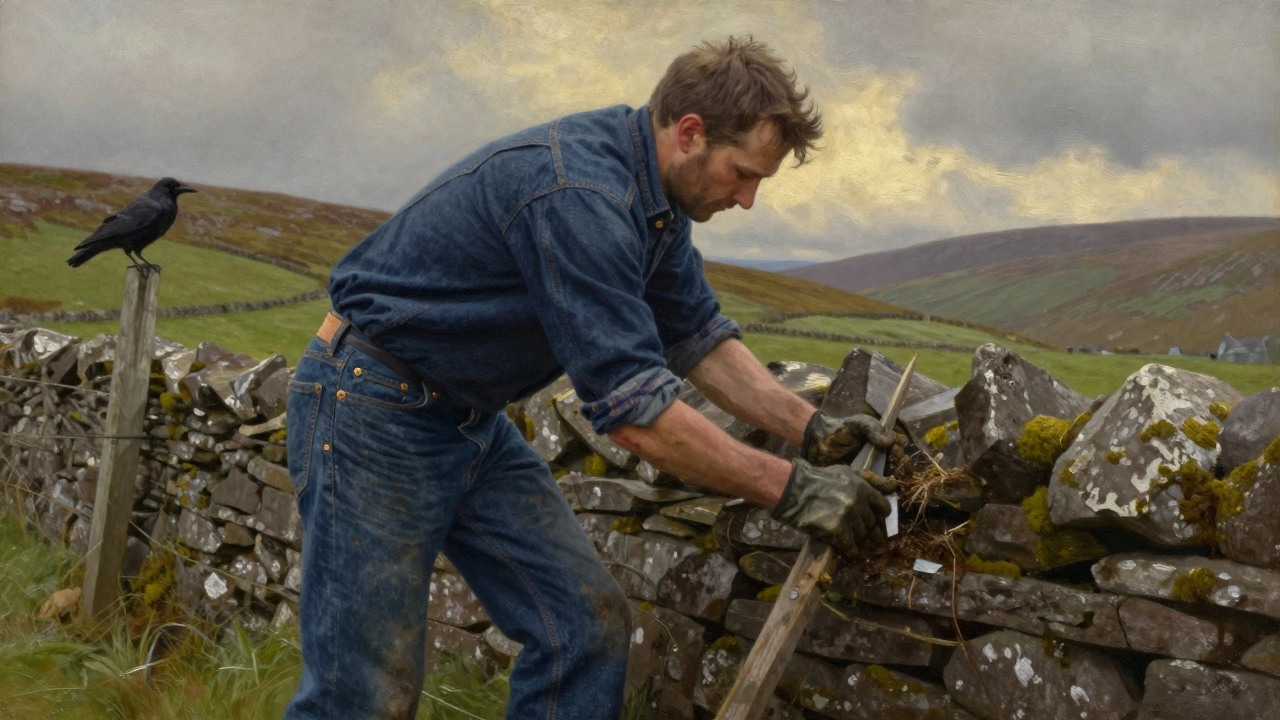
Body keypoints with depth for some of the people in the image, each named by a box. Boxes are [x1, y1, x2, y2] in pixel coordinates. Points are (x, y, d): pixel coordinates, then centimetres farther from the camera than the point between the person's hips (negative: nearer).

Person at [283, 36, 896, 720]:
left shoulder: (655, 199, 3)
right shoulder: (580, 194, -29)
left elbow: (697, 336, 10)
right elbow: (636, 411, -29)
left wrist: (811, 428, -1)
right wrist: (791, 488, -22)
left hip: (474, 420, 9)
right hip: (373, 406, -9)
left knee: (588, 625, 2)